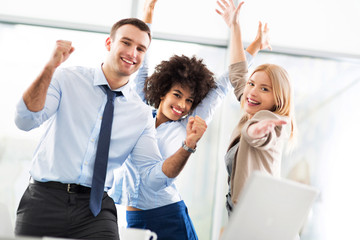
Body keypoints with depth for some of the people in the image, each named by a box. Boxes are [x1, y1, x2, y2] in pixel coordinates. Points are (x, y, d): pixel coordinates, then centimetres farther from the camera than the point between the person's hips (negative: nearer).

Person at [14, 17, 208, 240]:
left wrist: (187, 147, -12)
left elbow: (154, 178, 4)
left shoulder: (142, 114, 8)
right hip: (45, 198, -1)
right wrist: (50, 68, -22)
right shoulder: (68, 79, 2)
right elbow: (26, 121, -12)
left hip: (96, 207, 1)